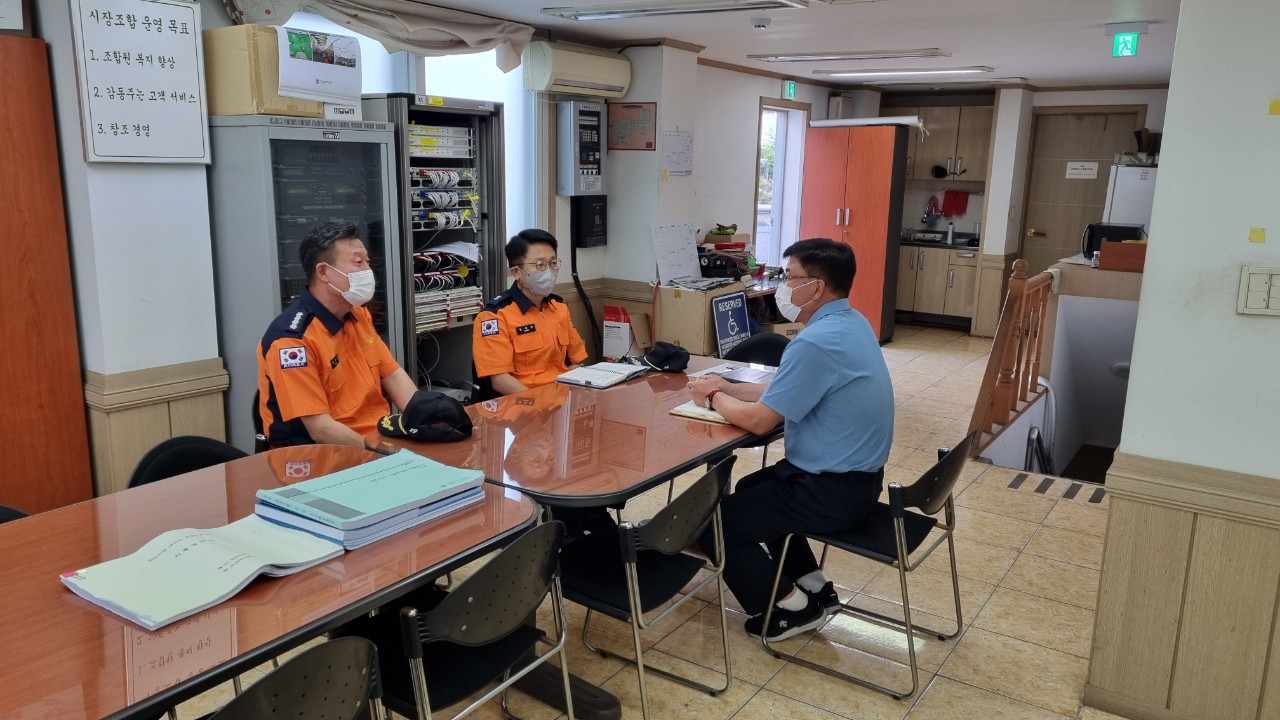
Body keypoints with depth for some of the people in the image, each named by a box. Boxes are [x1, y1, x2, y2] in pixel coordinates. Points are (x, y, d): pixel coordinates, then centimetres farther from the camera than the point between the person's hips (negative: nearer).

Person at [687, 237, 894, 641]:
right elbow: (787, 393, 14)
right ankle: (814, 587, 29)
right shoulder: (849, 322, 5)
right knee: (751, 489, 29)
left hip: (833, 491, -10)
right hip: (855, 474, 10)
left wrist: (714, 398, -2)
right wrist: (729, 388, 5)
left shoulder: (816, 342, -27)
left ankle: (789, 608, 12)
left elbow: (759, 420, -21)